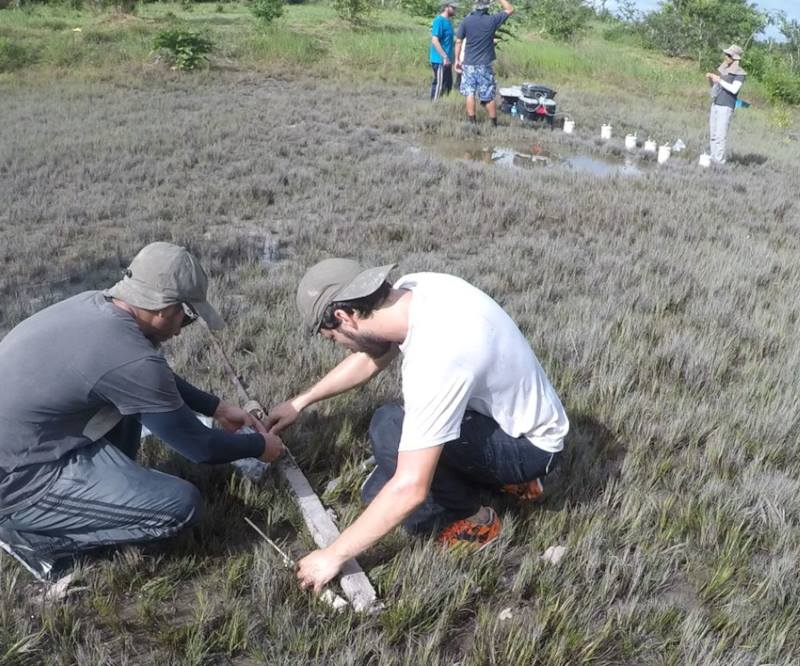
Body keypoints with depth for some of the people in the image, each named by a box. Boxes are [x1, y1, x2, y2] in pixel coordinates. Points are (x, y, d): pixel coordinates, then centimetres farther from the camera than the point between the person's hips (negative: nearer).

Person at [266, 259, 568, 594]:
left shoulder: (433, 359, -37)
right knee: (378, 491, 7)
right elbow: (370, 358, 9)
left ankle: (473, 520, -5)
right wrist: (301, 402, 13)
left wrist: (333, 555, -24)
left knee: (390, 429, -28)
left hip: (529, 446, -8)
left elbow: (410, 489, -34)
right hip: (516, 416, 8)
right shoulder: (414, 289, -12)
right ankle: (509, 478, 15)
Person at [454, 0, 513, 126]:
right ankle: (494, 124, 11)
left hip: (469, 64, 1)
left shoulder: (466, 20, -4)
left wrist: (457, 60, 10)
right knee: (488, 96, 5)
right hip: (484, 65, -1)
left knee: (470, 93, 6)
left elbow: (459, 41, 0)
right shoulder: (492, 20, -6)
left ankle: (472, 123, 5)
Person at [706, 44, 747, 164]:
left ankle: (719, 161, -12)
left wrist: (719, 80, -15)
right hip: (715, 105, 7)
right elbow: (713, 86, 22)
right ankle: (712, 158, 12)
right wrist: (710, 77, 1)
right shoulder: (724, 69, 14)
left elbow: (734, 89, -19)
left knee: (720, 135, -12)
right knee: (713, 135, 8)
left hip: (726, 107, -7)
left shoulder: (740, 74, -6)